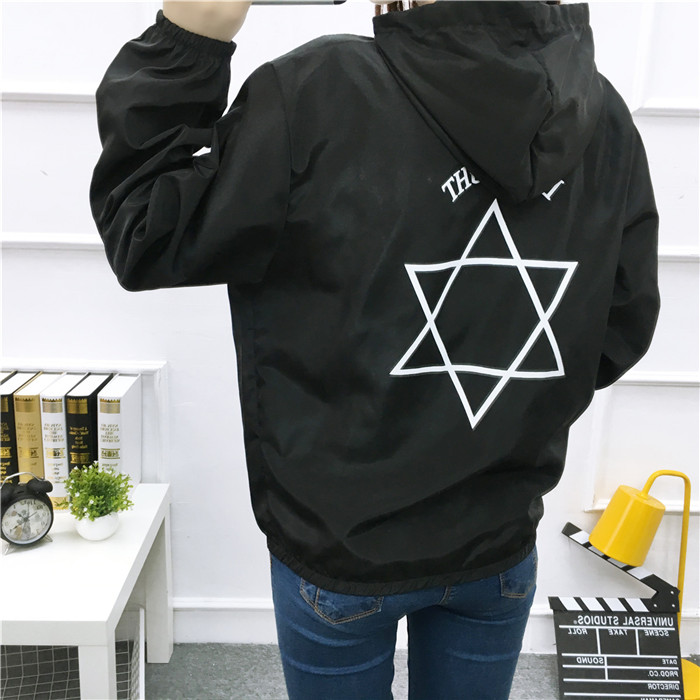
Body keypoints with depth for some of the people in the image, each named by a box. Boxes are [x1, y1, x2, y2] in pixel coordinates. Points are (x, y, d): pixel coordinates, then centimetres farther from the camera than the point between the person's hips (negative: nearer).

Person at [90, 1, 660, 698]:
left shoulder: (319, 94, -23)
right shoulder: (606, 117, -8)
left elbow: (145, 241, -13)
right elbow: (620, 333, 1)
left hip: (343, 542, -3)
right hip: (501, 542, 4)